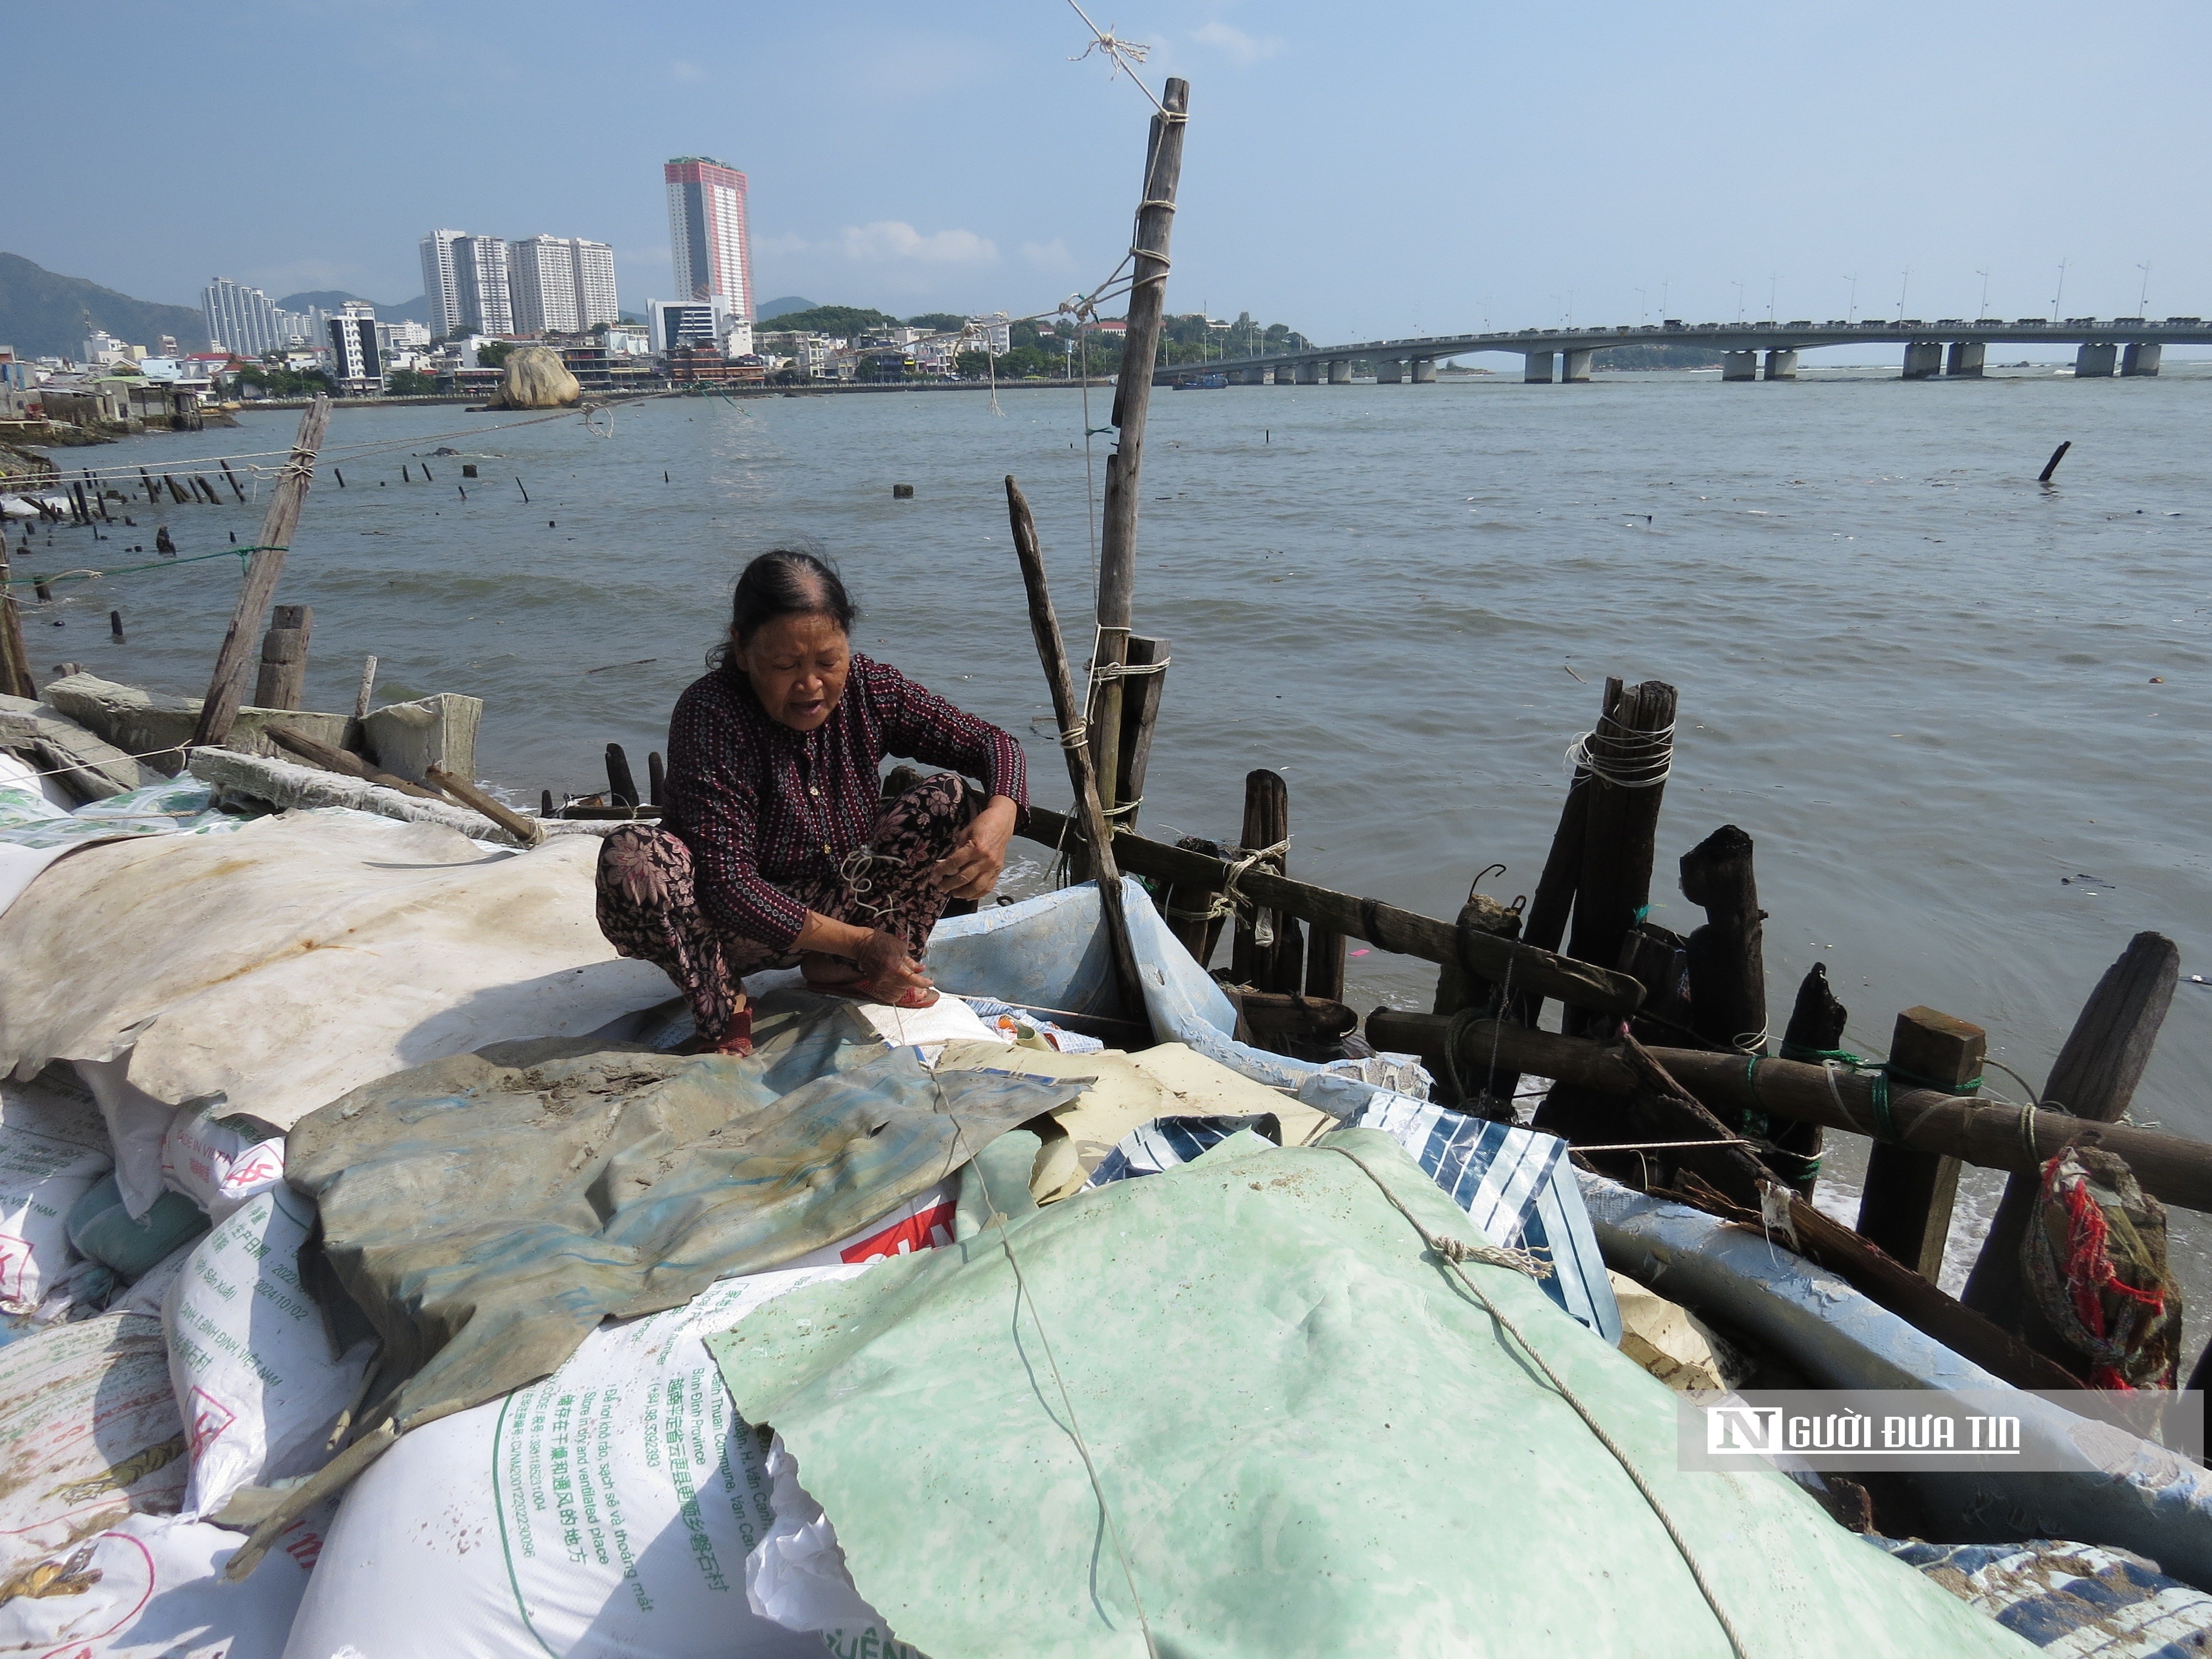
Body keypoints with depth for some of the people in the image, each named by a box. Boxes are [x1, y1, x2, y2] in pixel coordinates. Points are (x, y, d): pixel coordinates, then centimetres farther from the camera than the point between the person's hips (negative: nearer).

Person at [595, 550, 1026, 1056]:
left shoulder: (867, 689, -11)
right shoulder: (709, 715, -25)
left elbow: (993, 743, -7)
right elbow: (726, 882, -30)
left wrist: (999, 817, -31)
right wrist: (859, 942, -34)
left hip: (840, 906, 5)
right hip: (738, 924, -4)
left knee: (948, 800, -10)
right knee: (631, 857, -34)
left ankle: (843, 973, -6)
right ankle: (723, 1009, -11)